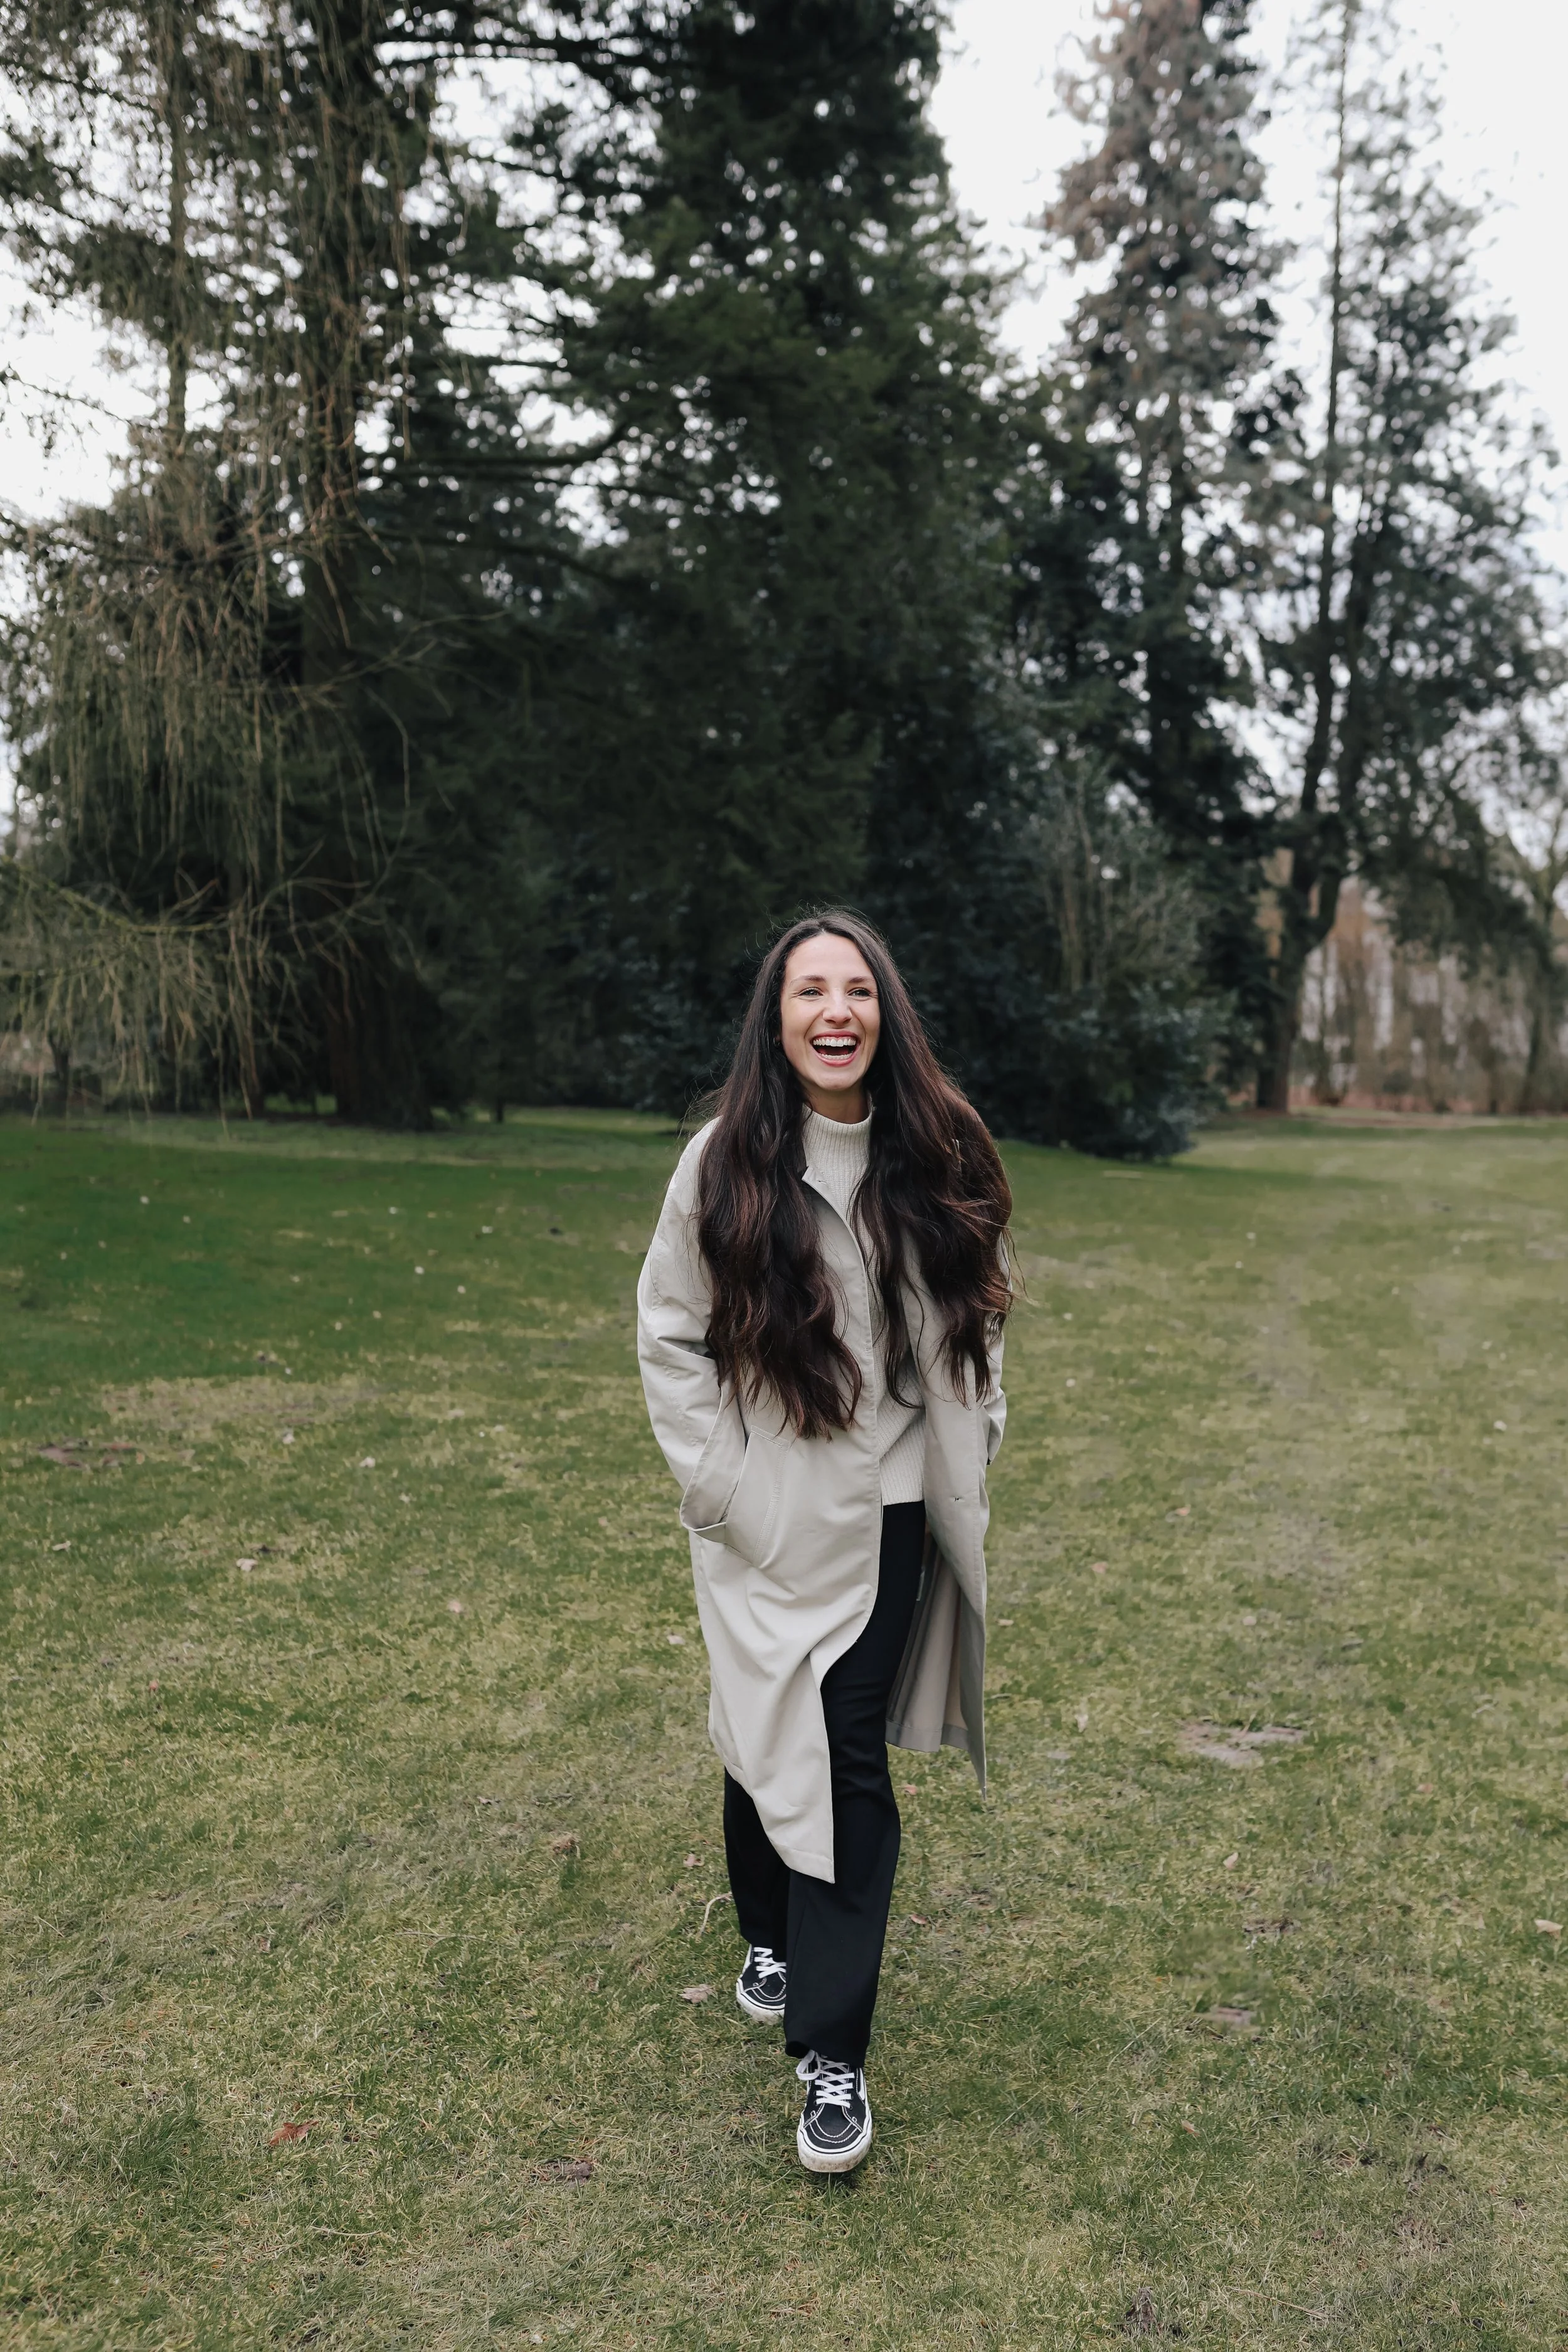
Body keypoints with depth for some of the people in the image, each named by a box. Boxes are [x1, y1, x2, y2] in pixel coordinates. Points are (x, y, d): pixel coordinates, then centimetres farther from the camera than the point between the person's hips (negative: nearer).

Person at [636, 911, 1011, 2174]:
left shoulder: (938, 1161, -2)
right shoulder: (724, 1165, -7)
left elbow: (978, 1324, 8)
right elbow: (669, 1334, -1)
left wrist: (968, 1460, 4)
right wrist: (710, 1481, -5)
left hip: (886, 1514, 0)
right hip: (764, 1522, 0)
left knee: (849, 1762, -1)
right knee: (768, 1740, 14)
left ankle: (833, 2053, 12)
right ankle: (771, 1935, 43)